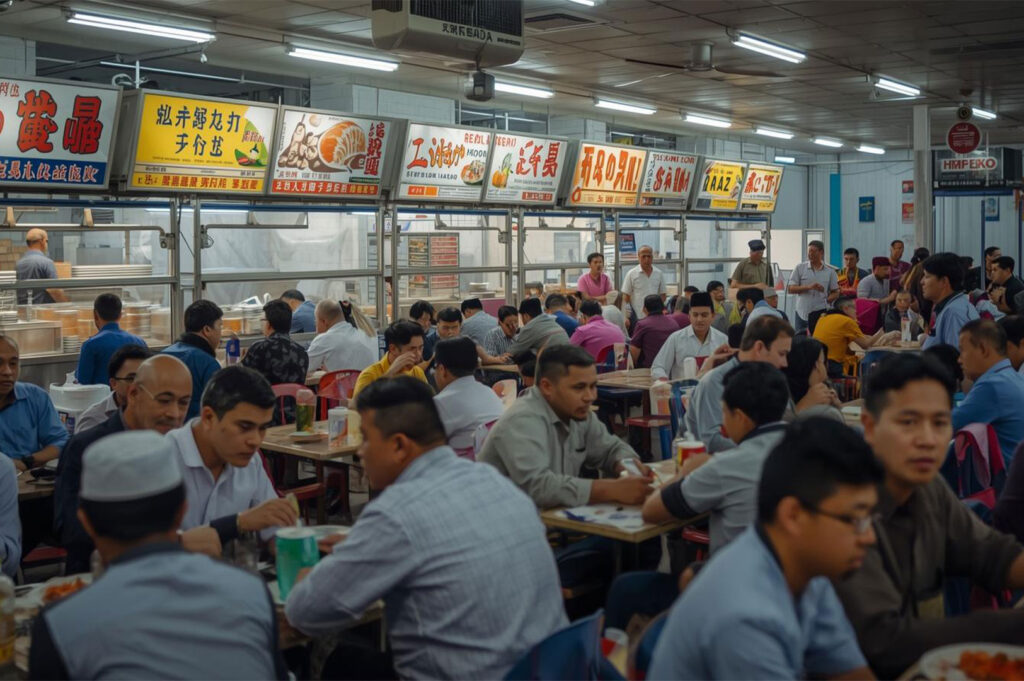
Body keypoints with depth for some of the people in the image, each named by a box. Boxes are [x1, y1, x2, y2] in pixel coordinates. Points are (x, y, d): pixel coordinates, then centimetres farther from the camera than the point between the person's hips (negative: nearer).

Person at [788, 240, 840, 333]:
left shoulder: (830, 271, 6)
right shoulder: (799, 268, 5)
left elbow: (835, 293, 11)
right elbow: (791, 289, -1)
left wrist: (826, 300, -10)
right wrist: (809, 287, -15)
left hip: (821, 313, 0)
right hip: (802, 313, 0)